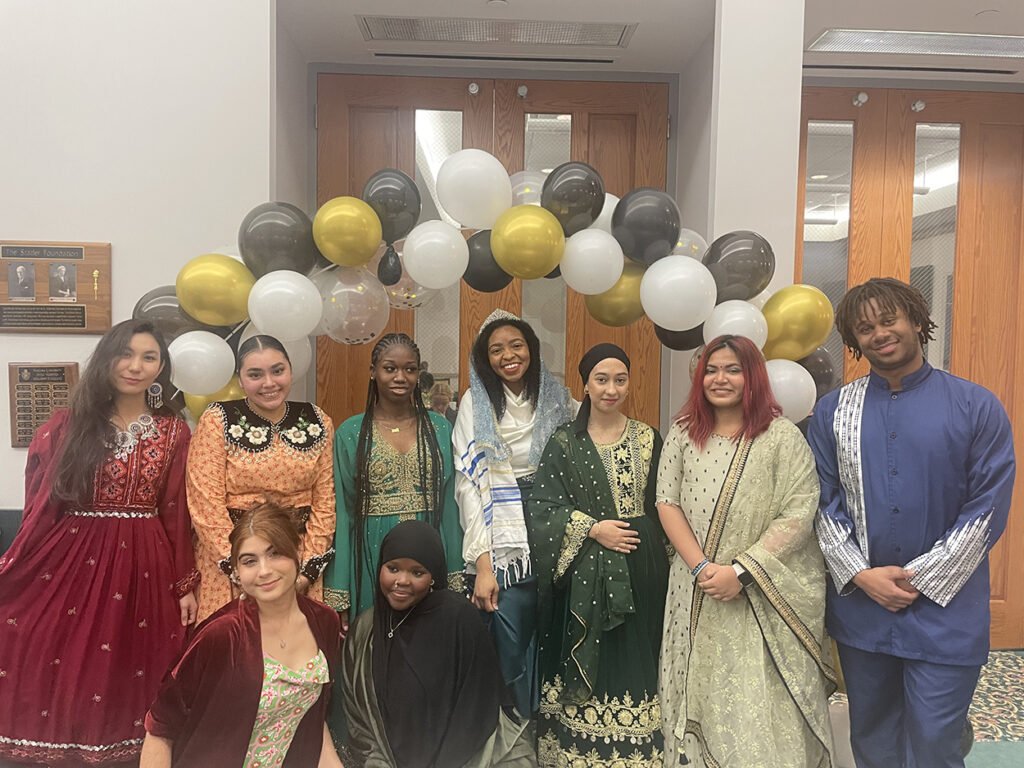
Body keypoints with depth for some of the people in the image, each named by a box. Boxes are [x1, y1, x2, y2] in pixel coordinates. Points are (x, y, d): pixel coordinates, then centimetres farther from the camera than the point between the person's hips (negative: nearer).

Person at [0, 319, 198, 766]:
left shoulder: (173, 433, 4)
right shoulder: (68, 425, 3)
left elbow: (176, 513, 3)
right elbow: (39, 506, 3)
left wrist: (186, 585, 1)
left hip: (144, 570, 0)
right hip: (70, 563, 0)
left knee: (125, 680, 5)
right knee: (56, 667, 5)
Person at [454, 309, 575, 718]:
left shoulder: (558, 399, 8)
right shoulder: (475, 403, 0)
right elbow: (468, 484, -5)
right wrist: (482, 563, -12)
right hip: (501, 546, -2)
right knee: (509, 657, 0)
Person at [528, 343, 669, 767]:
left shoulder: (648, 439, 5)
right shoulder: (565, 442, 0)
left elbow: (664, 506, 8)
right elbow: (542, 507, -4)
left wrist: (663, 562, 3)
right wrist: (592, 528, -14)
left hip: (640, 572, 1)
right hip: (585, 574, -1)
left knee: (634, 662, 5)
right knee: (586, 663, 5)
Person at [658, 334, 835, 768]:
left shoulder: (782, 436, -7)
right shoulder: (683, 434, 3)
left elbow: (799, 514, -12)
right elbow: (667, 503, 0)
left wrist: (740, 571, -17)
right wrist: (702, 567, -11)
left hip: (764, 595, -3)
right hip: (698, 593, 3)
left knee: (763, 707, 3)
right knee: (702, 695, 13)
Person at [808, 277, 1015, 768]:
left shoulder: (977, 407, -4)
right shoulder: (832, 412, 3)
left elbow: (988, 509, -7)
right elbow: (823, 503, 1)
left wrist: (920, 580, -11)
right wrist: (861, 575, -10)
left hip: (945, 612, -2)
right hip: (859, 605, 3)